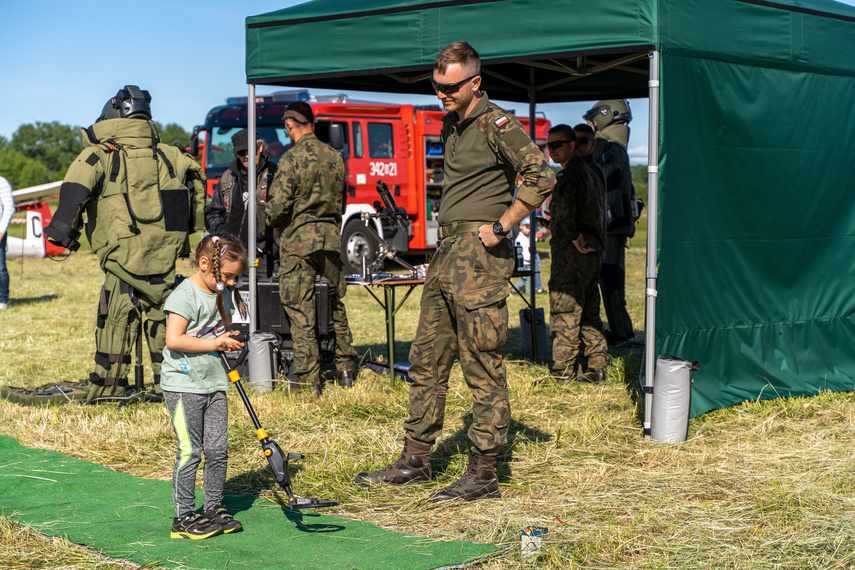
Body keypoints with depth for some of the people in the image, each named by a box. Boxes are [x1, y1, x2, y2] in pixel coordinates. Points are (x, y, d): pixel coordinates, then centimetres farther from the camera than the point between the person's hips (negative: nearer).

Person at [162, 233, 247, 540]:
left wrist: (228, 339, 3)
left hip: (214, 382, 8)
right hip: (183, 385, -8)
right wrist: (214, 343, -19)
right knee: (190, 451, -5)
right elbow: (174, 340, -23)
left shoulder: (223, 294, 11)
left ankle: (214, 508, 20)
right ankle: (184, 517, 3)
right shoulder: (184, 295, -15)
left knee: (218, 450, 8)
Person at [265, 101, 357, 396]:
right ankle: (345, 370, 20)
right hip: (331, 238, 6)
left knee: (301, 312, -1)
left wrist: (271, 223, 6)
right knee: (335, 305, 16)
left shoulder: (292, 159, -11)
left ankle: (309, 382, -1)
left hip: (299, 240, -6)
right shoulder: (335, 157, 8)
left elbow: (278, 206, -14)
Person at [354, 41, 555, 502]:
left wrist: (500, 227, -17)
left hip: (479, 256, -9)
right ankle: (415, 461, 21)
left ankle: (483, 476, 1)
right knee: (426, 361, 12)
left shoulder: (497, 124, -10)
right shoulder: (451, 124, 17)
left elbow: (541, 176, -20)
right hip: (446, 254, 10)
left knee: (482, 368, -5)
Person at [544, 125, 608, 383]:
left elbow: (564, 212, -32)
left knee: (564, 314, -6)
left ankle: (562, 374, -4)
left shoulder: (569, 176, -14)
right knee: (589, 313, 14)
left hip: (571, 254, -10)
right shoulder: (587, 173, 17)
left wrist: (574, 236, -19)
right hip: (591, 252, 10)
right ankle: (597, 369, 18)